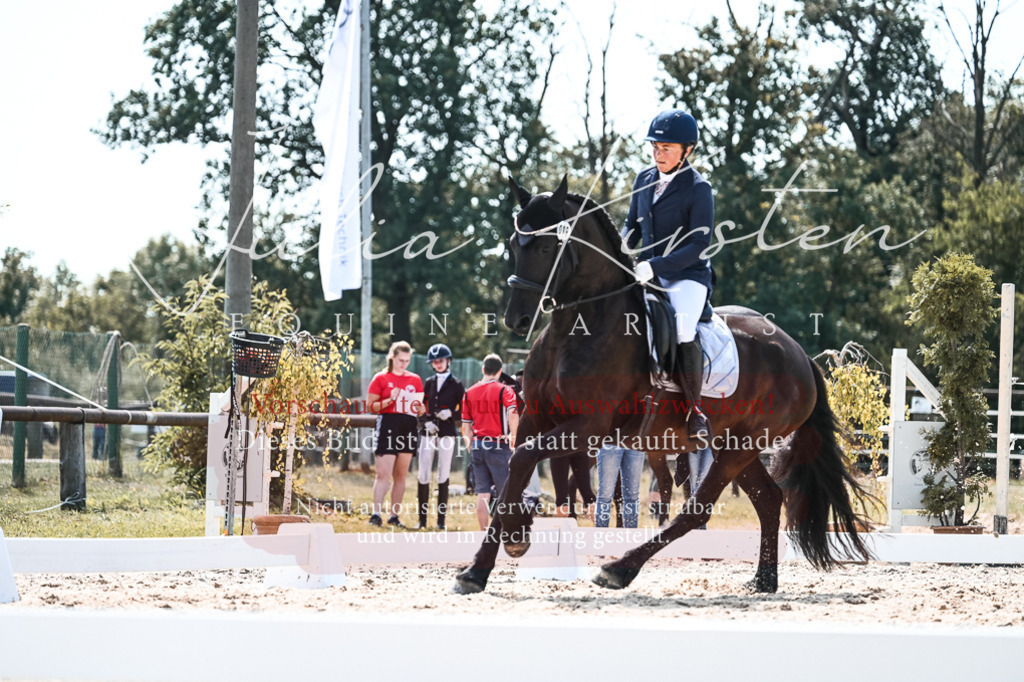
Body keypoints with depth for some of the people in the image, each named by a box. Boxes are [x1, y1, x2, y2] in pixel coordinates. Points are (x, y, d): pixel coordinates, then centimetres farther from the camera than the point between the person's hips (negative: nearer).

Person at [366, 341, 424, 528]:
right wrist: (389, 400, -15)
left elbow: (422, 410, 19)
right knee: (383, 473, -10)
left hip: (408, 428, 4)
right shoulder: (381, 378, 4)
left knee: (400, 475, 5)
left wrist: (419, 405, -4)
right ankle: (376, 514, -10)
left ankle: (394, 515, 9)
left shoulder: (415, 380, 14)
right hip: (387, 426, -4)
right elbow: (370, 405, 0)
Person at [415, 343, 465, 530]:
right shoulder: (428, 383, 14)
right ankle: (422, 518, 1)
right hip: (428, 433, 3)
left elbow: (463, 412, 3)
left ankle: (441, 520, -2)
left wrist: (451, 414, -15)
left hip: (447, 433, -3)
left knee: (443, 476, -4)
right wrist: (426, 422, -4)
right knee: (423, 475, -3)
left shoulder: (456, 385, 4)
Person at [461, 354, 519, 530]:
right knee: (505, 492, 2)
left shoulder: (470, 392, 10)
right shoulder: (504, 390, -4)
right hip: (498, 446, -4)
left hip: (477, 445, 4)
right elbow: (512, 415, -21)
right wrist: (513, 436, -8)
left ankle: (484, 532, 4)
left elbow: (466, 425, 11)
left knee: (482, 493, 5)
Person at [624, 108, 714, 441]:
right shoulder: (644, 180, 8)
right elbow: (633, 227, 20)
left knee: (682, 330, -32)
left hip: (687, 276, -7)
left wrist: (656, 265, -25)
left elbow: (700, 243, -16)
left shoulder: (698, 189, -10)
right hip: (646, 275, 7)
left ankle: (694, 411, -18)